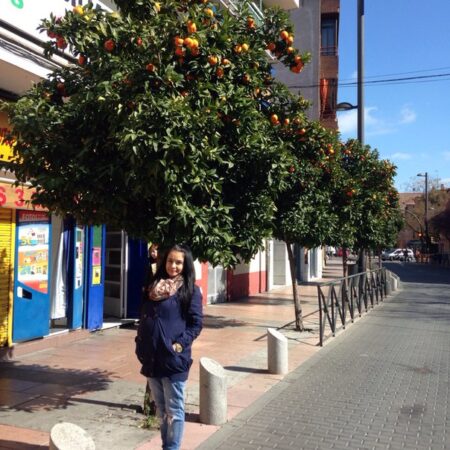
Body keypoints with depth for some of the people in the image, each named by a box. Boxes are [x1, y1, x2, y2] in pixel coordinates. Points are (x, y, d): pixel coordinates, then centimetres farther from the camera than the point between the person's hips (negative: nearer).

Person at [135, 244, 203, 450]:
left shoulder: (190, 290, -6)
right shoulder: (154, 287, 10)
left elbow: (196, 323, -9)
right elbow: (144, 318, 15)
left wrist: (180, 344, -17)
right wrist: (140, 345, 8)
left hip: (173, 359, -6)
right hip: (152, 358, 6)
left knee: (174, 410, 4)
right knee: (160, 408, 18)